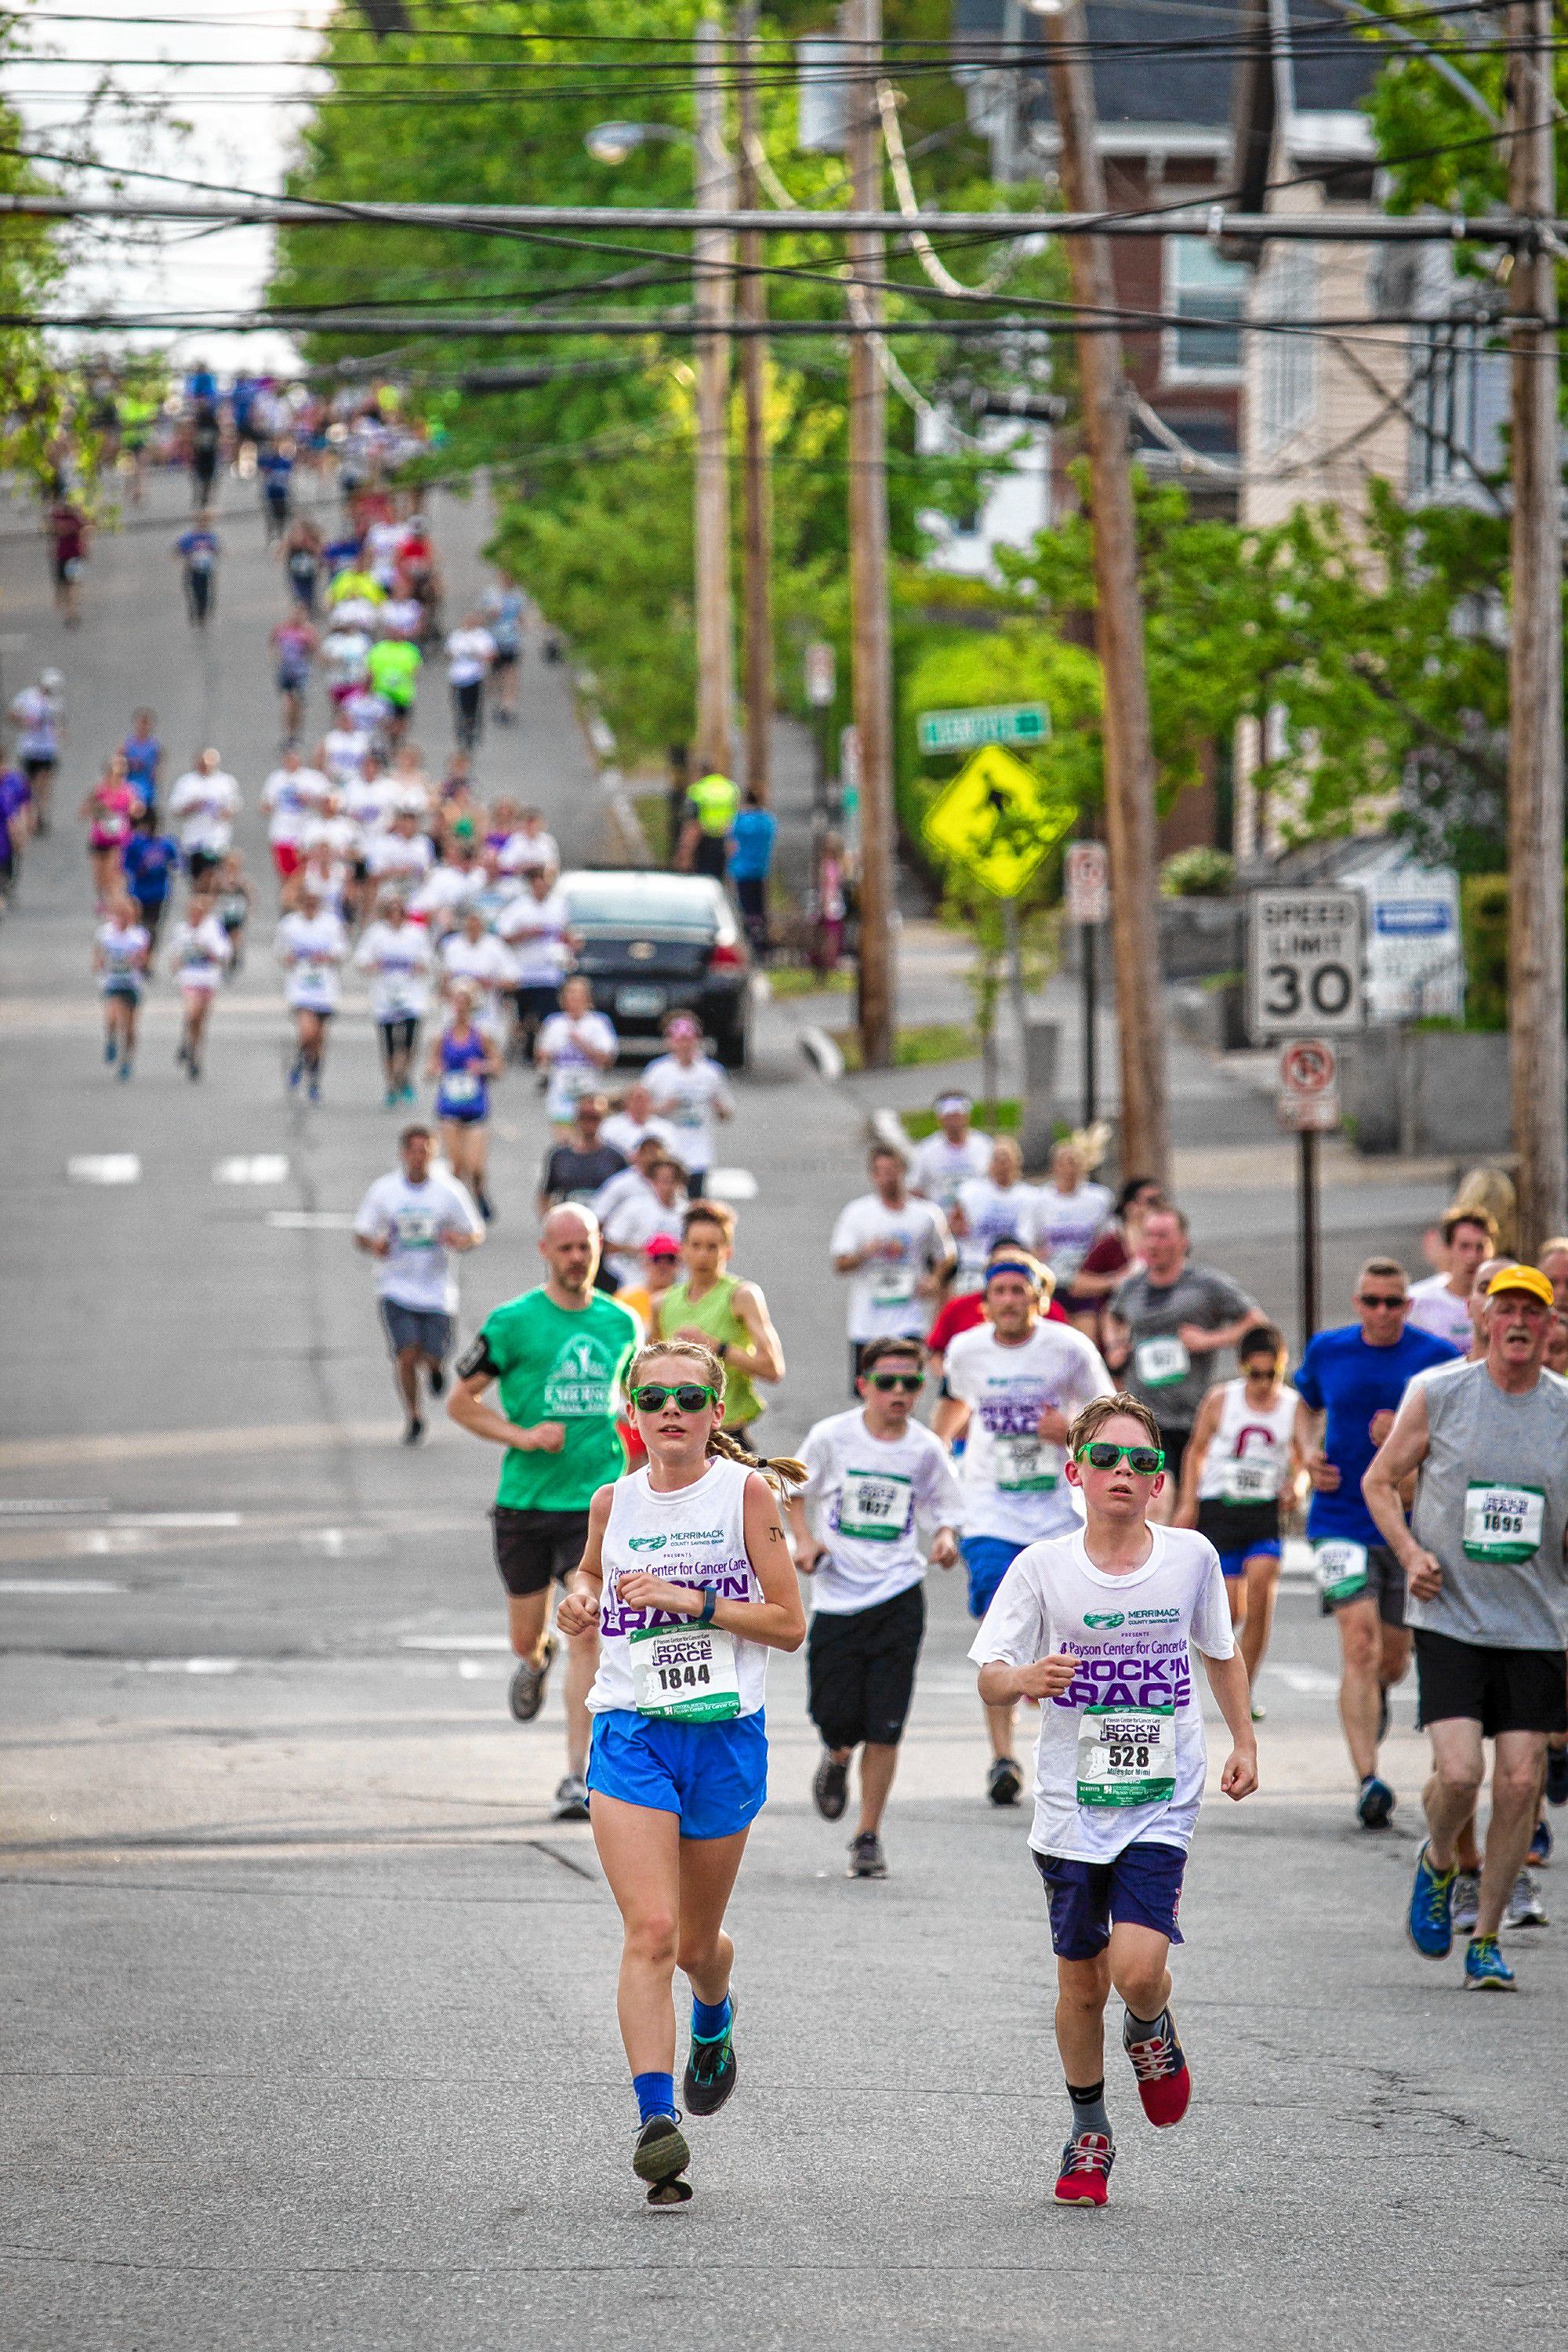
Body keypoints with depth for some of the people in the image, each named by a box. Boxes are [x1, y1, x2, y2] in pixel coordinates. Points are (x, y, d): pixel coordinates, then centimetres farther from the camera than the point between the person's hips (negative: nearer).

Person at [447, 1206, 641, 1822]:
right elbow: (460, 1401, 0)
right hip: (525, 1499, 0)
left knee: (586, 1636, -13)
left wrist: (634, 1469, 8)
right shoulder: (512, 1322, -4)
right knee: (525, 1636, 10)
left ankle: (579, 1777, -11)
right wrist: (522, 1436, -14)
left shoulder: (620, 1322, 7)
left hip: (598, 1500, 0)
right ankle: (537, 1660, 50)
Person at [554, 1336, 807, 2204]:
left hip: (725, 1735, -1)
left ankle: (713, 2024, 51)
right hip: (630, 1733, 1)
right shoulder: (614, 1503, 5)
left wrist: (692, 1601, -15)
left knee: (696, 1942, 15)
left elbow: (789, 1623, -5)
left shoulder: (747, 1493, -3)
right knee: (651, 1930, -17)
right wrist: (580, 1601, 5)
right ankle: (655, 2120, -23)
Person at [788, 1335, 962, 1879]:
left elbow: (943, 1513, 10)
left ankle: (868, 1836, 9)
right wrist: (805, 1540, -4)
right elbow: (796, 1490, 12)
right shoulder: (831, 1437, -2)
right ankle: (837, 1759, 37)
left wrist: (946, 1539, -12)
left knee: (884, 1728, -4)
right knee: (836, 1720, -1)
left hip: (898, 1599, 0)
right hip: (836, 1597, 0)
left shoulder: (926, 1450, 0)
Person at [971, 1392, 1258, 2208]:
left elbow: (1220, 1651, 16)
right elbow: (989, 1677, -6)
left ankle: (1150, 2031, 20)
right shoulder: (1044, 1568, -7)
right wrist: (1025, 1679, -28)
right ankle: (1089, 2131, 30)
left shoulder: (1190, 1556, -3)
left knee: (1138, 1969, -17)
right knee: (1081, 1984, 8)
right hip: (1071, 1805, 1)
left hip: (1159, 1805, -1)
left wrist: (1243, 1740, 17)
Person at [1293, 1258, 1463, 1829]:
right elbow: (1307, 1407, 23)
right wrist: (1309, 1451, 2)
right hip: (1341, 1520, -1)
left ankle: (1372, 1697, 52)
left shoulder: (1437, 1358, -4)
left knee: (1392, 1660, 13)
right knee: (1359, 1643, -18)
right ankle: (1368, 1781, -22)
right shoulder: (1327, 1351, 3)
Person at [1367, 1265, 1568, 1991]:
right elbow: (1379, 1481, 8)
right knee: (1459, 1773, -14)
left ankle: (1486, 1936, 13)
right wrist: (1410, 1552, -8)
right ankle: (1437, 1864, 19)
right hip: (1450, 1619, -2)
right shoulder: (1437, 1395, -2)